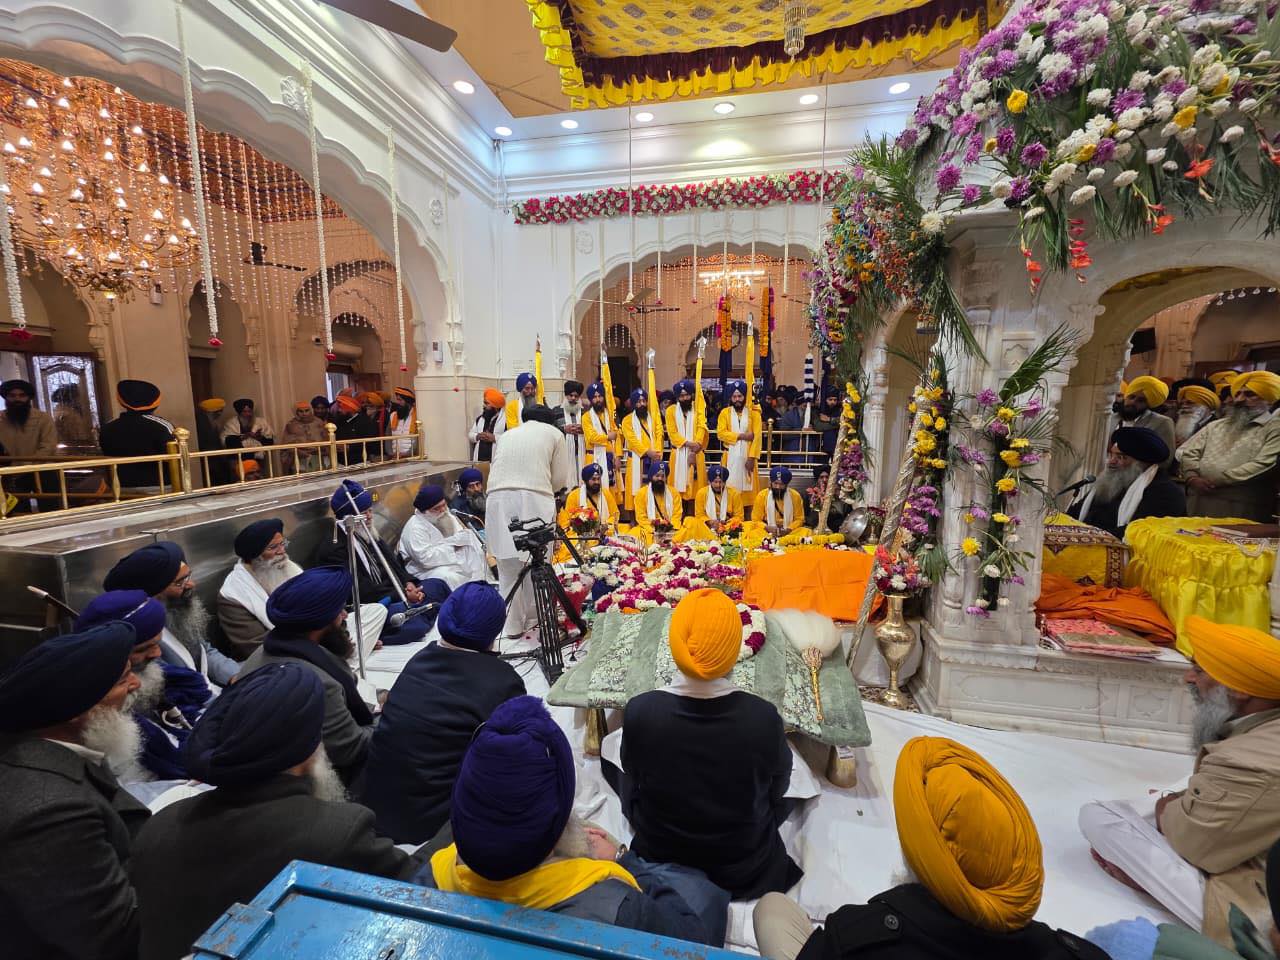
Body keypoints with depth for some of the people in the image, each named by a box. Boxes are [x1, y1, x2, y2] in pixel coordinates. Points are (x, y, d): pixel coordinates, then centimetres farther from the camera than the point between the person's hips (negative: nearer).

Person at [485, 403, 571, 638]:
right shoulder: (553, 433, 17)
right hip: (534, 499, -3)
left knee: (508, 566, 11)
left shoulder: (505, 435, 26)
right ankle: (533, 618, 22)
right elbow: (560, 480, 11)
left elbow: (496, 471, 19)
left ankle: (512, 624, 17)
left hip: (498, 500, 3)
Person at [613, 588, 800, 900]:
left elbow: (634, 784, -8)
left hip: (659, 859, 0)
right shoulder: (764, 718, -29)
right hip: (745, 869, 1)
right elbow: (777, 790, -7)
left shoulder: (639, 711, -29)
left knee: (609, 753, 19)